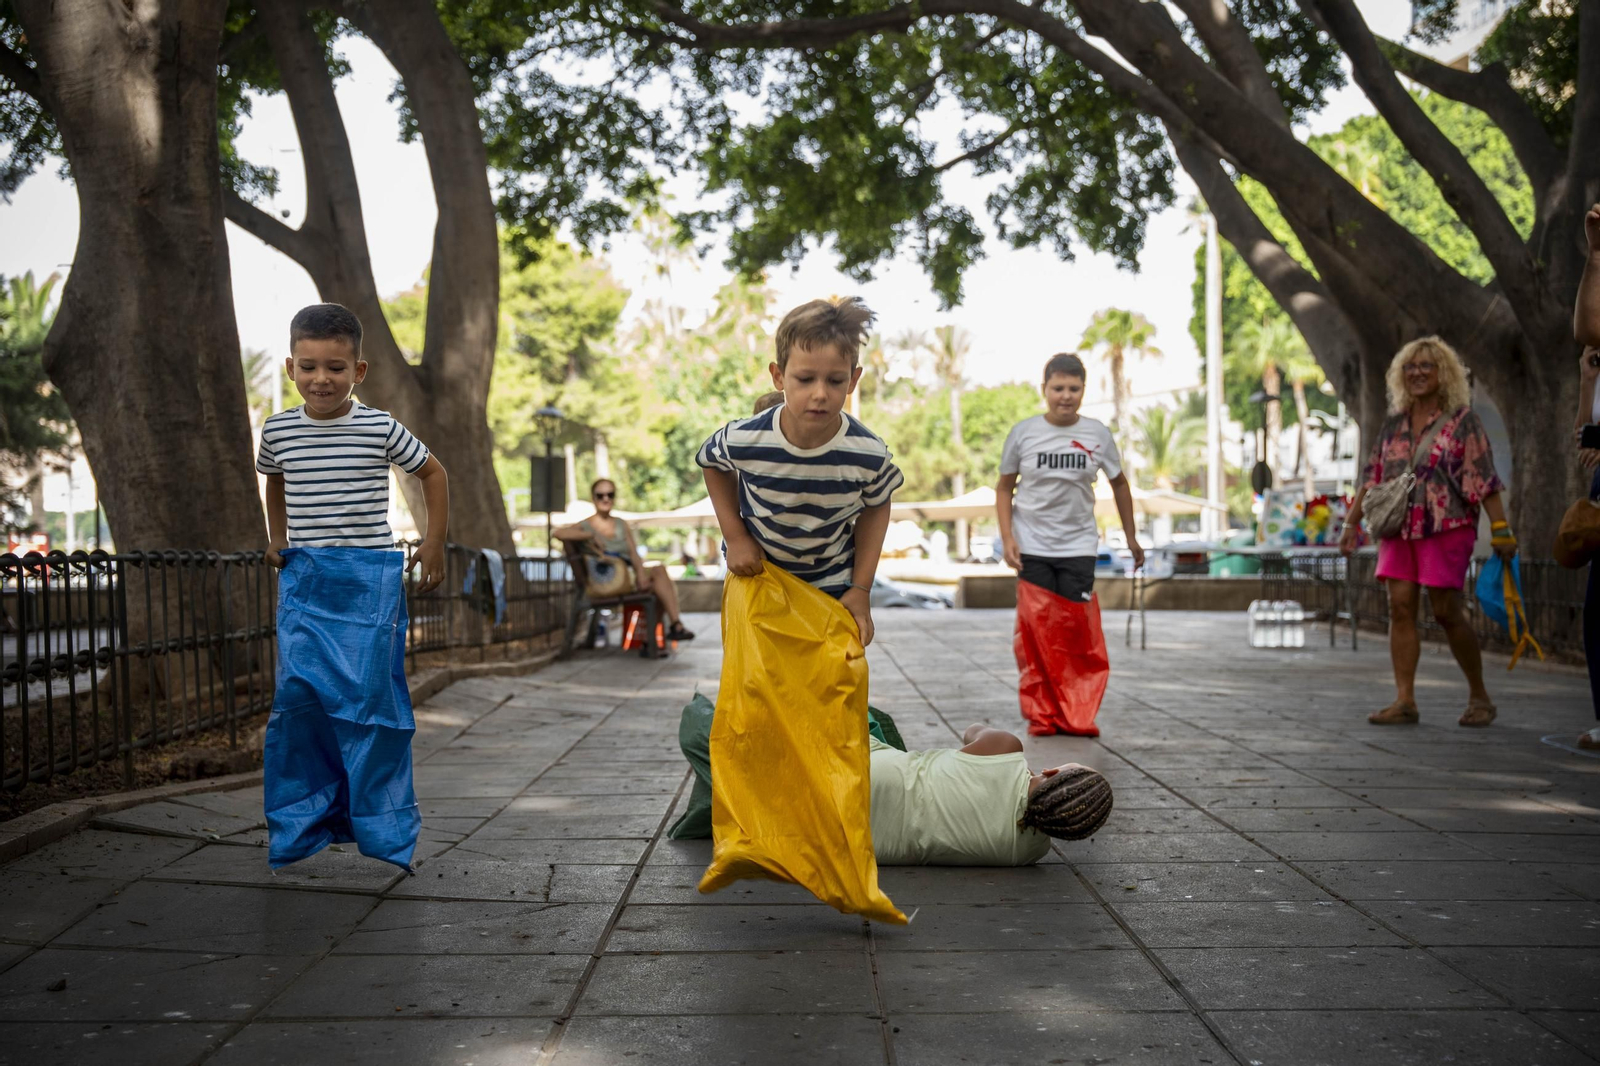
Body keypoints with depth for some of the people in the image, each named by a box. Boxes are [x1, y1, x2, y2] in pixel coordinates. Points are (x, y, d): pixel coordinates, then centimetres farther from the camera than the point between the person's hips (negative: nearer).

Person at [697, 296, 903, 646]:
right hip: (757, 574, 0)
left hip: (831, 584, 0)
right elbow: (712, 464, -2)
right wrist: (735, 536, -10)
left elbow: (876, 508, -4)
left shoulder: (870, 455, -25)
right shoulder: (743, 441, -27)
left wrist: (861, 589, -8)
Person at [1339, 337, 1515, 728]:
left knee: (1447, 612, -4)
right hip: (1398, 530, 5)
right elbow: (1372, 478, 18)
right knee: (1400, 608, -3)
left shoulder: (1462, 420, 0)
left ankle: (1479, 696, 13)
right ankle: (1404, 700, -2)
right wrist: (1352, 522, 14)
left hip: (1447, 528, -5)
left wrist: (1500, 528, -12)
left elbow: (1484, 479, -6)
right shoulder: (1394, 425, 14)